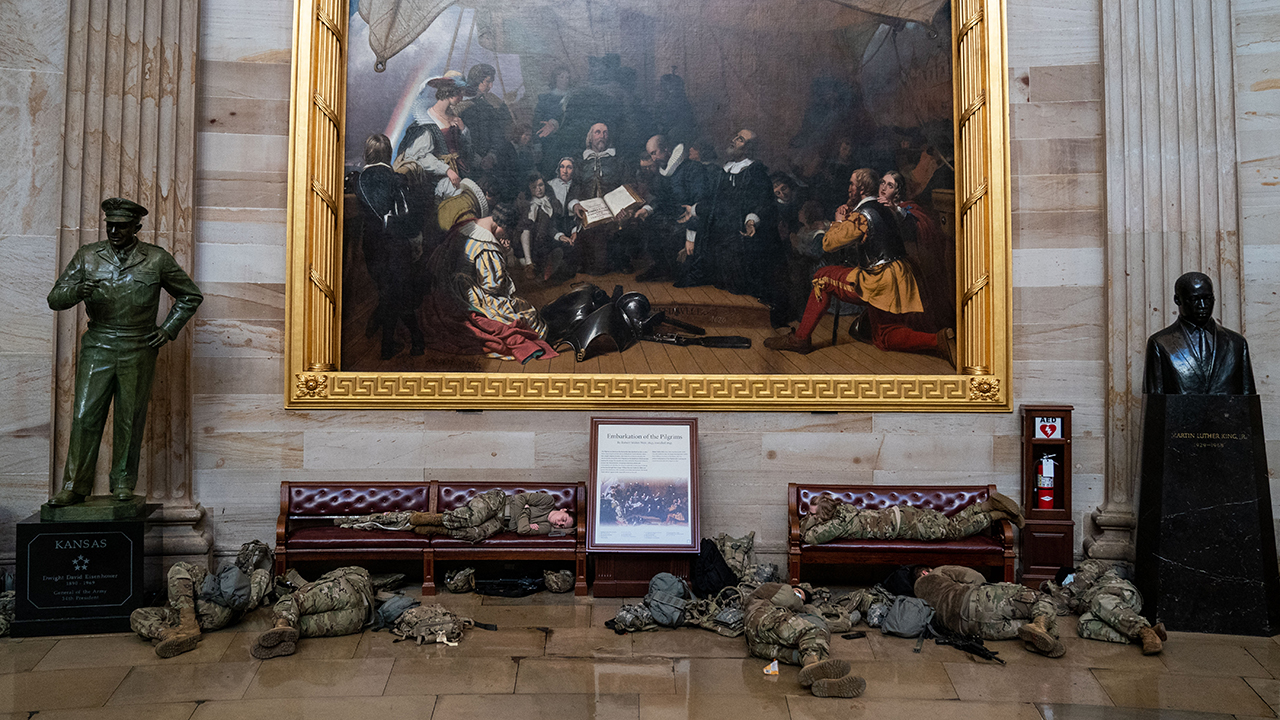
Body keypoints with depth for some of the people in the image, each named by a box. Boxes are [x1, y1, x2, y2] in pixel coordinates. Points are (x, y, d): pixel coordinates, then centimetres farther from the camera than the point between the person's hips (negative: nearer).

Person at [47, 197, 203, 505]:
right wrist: (77, 291, -19)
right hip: (97, 347, 1)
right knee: (85, 416, -3)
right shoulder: (87, 257, 6)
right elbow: (55, 299, 4)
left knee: (130, 420, 4)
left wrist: (168, 329, 5)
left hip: (138, 350, -1)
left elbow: (190, 296, 13)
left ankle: (123, 483, 16)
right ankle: (75, 486, 4)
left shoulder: (157, 259, 3)